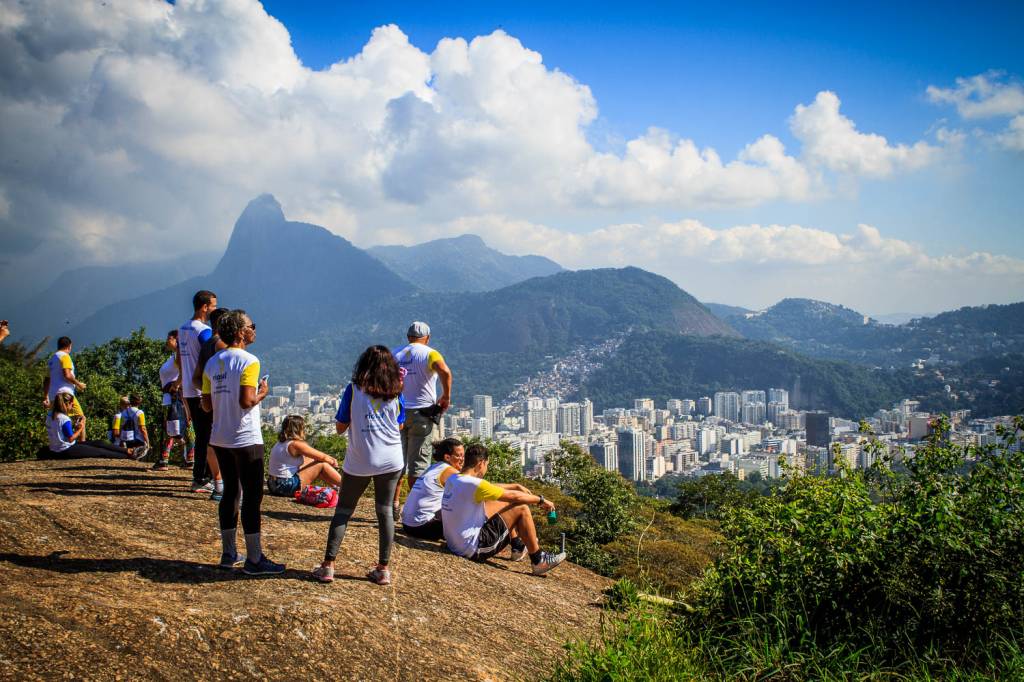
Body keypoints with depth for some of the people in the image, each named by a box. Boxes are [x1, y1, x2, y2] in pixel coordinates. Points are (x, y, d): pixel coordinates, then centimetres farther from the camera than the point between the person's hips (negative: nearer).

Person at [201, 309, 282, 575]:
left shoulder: (212, 363, 9)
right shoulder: (249, 361, -14)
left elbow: (207, 406, 9)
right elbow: (246, 401, -22)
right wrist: (261, 394, -3)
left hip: (220, 438, 8)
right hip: (246, 440, -8)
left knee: (230, 493, 15)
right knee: (252, 496, -2)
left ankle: (229, 553, 21)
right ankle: (254, 559, 1)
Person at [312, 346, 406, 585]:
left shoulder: (353, 390, -4)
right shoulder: (395, 393, 0)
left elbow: (340, 427, -1)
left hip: (358, 462, -1)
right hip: (390, 461, 1)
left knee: (343, 511, 10)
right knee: (385, 511, 8)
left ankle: (328, 565, 9)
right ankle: (383, 569, 10)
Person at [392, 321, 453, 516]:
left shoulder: (395, 355, 9)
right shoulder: (429, 353, -7)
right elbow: (445, 372, -25)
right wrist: (446, 397, -14)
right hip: (421, 413, -4)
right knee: (418, 463, 3)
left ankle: (394, 505, 13)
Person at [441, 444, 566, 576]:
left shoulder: (452, 480, 4)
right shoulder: (474, 484, -22)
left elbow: (492, 487, 19)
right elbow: (514, 496, -12)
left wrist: (517, 486, 24)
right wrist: (541, 500, 2)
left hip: (454, 543, 9)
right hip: (472, 548, -9)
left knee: (501, 503, 21)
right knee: (521, 509, -4)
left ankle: (518, 547, 35)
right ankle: (539, 561, 9)